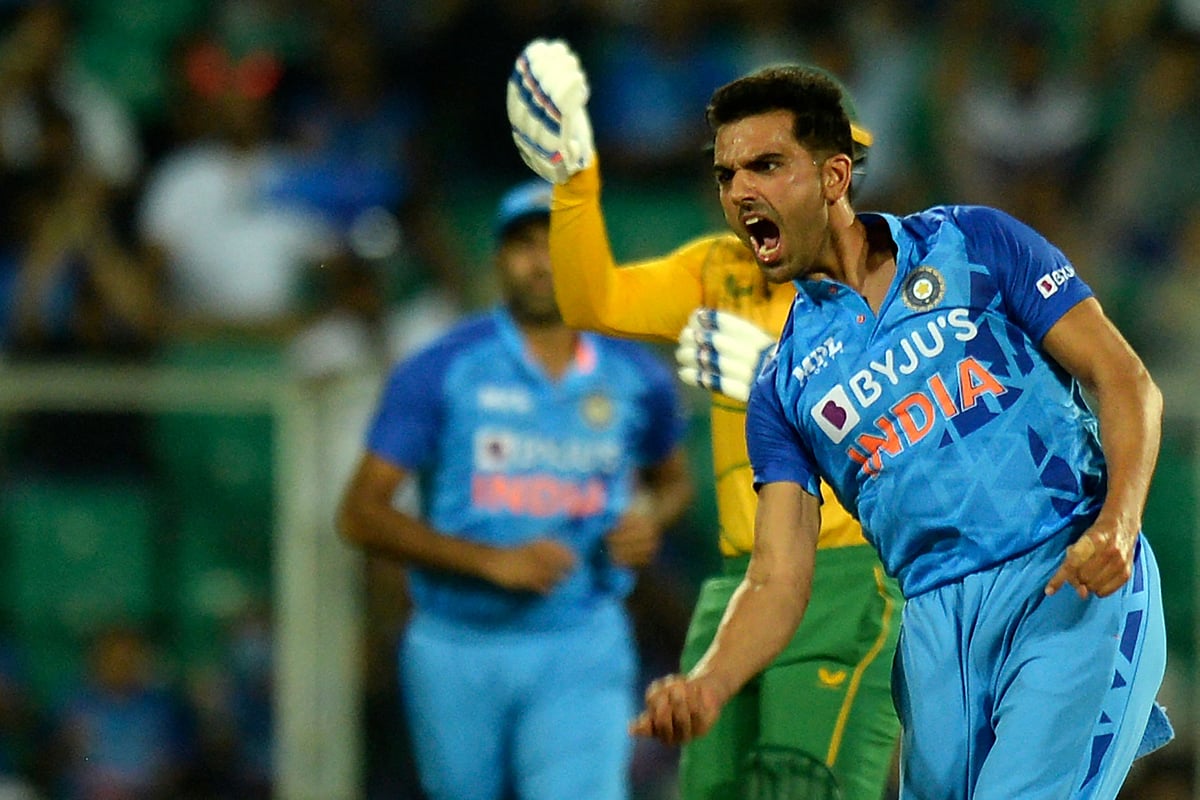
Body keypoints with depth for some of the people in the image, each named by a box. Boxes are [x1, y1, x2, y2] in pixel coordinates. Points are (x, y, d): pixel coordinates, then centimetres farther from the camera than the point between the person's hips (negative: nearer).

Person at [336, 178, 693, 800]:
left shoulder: (638, 379, 6)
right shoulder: (442, 371, -5)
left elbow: (672, 479, 26)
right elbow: (360, 514, -8)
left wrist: (650, 520, 0)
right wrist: (493, 561, -18)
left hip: (580, 654, 0)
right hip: (455, 650, 0)